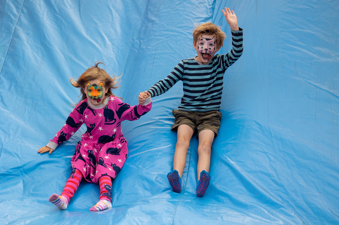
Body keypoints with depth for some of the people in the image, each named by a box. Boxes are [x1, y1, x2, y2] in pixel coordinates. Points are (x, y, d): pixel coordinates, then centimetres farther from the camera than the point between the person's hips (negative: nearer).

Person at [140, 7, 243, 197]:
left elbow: (236, 53, -9)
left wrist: (235, 28, -22)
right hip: (186, 112, 1)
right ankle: (176, 177, -47)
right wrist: (149, 93, -15)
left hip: (210, 114, -1)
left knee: (205, 145, -26)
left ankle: (202, 181, -48)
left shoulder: (220, 63, 7)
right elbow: (166, 83, 3)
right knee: (182, 140, -27)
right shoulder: (185, 65, 6)